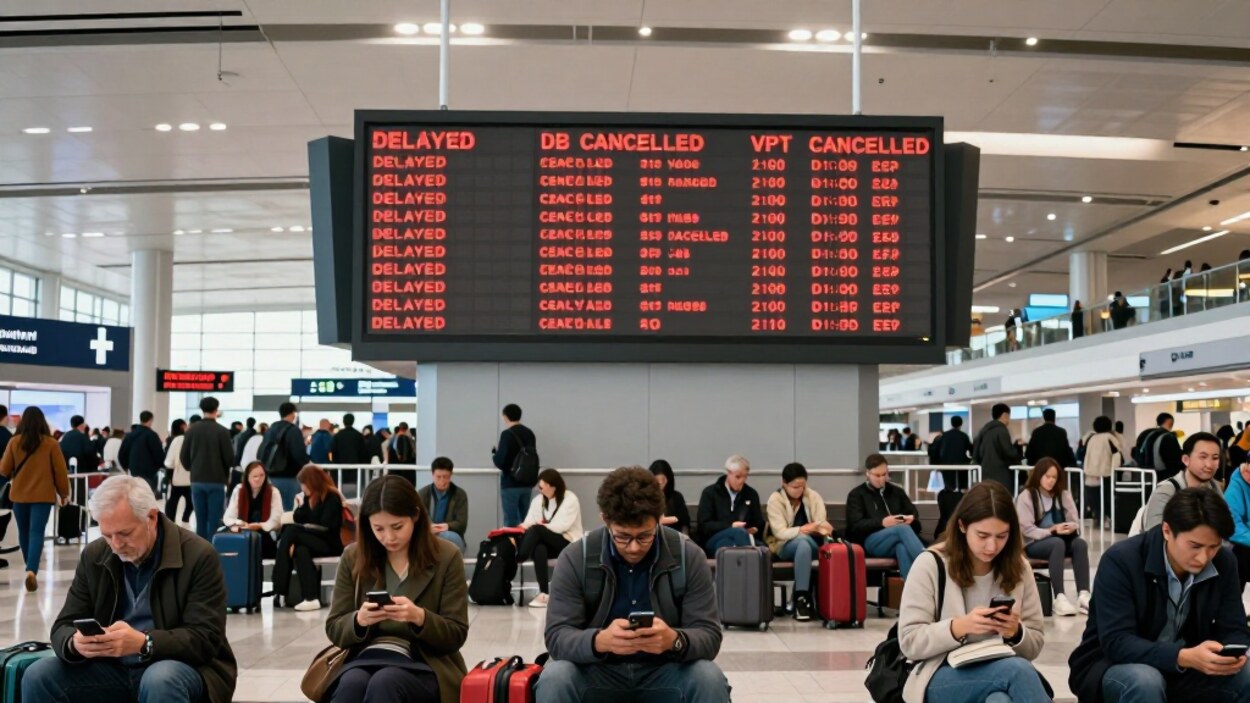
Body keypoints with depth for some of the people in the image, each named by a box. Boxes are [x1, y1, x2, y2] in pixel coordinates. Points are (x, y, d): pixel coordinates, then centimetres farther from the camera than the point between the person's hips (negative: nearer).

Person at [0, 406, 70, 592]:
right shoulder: (51, 443, -7)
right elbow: (60, 471, -3)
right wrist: (64, 493, 9)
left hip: (19, 494, 2)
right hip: (43, 495, -2)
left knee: (24, 532, 17)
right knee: (37, 532, -6)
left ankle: (31, 568, 32)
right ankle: (32, 571, -23)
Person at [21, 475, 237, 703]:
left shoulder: (199, 557, -12)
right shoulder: (94, 556, 4)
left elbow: (205, 638, -17)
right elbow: (63, 627, 4)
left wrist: (143, 643, -33)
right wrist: (76, 643, -22)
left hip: (179, 667, -5)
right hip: (113, 669, 5)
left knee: (160, 681, -38)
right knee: (38, 677, -16)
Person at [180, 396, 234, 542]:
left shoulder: (191, 430, 0)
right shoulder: (222, 431, -10)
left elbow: (183, 456, 3)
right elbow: (229, 458, -8)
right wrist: (226, 474, 12)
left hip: (197, 481, 4)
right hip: (217, 481, -4)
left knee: (200, 520, 9)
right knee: (215, 520, -1)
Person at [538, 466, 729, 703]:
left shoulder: (688, 557, -10)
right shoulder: (575, 559, -12)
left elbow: (709, 636, -12)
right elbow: (557, 636, -16)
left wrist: (675, 640, -35)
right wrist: (600, 640, -38)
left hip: (663, 672, 1)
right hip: (597, 672, 0)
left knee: (710, 679, -28)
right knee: (554, 680, -30)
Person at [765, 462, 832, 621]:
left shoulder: (813, 496, 5)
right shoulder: (775, 499, -5)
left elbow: (822, 523, -5)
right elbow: (780, 532, -14)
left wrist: (822, 528, -30)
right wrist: (802, 530, -31)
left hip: (813, 544, 3)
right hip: (785, 546, -3)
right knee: (803, 540, -37)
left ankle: (801, 597, -27)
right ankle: (801, 598, -38)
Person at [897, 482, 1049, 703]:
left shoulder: (1018, 567, 5)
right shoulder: (931, 565, -5)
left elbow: (1035, 645, 9)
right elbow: (909, 642, -7)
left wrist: (1015, 633, -15)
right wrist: (959, 627, -24)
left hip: (1003, 672, 3)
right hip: (942, 679, -2)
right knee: (1018, 669, -34)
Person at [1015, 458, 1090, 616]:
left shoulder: (1063, 494, 11)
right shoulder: (1026, 496, -4)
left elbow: (1075, 522, 6)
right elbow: (1027, 530, -11)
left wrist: (1071, 527, -19)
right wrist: (1052, 530, -24)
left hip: (1060, 539, 5)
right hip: (1034, 543, -4)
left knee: (1080, 543, -29)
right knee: (1057, 543, -37)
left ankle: (1083, 595, -40)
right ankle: (1060, 598, -45)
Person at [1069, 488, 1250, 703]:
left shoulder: (1224, 564, -6)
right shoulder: (1120, 561, -23)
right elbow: (1116, 643, -29)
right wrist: (1185, 657, -44)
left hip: (1181, 670, 5)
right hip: (1114, 667, -5)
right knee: (1144, 682, -38)